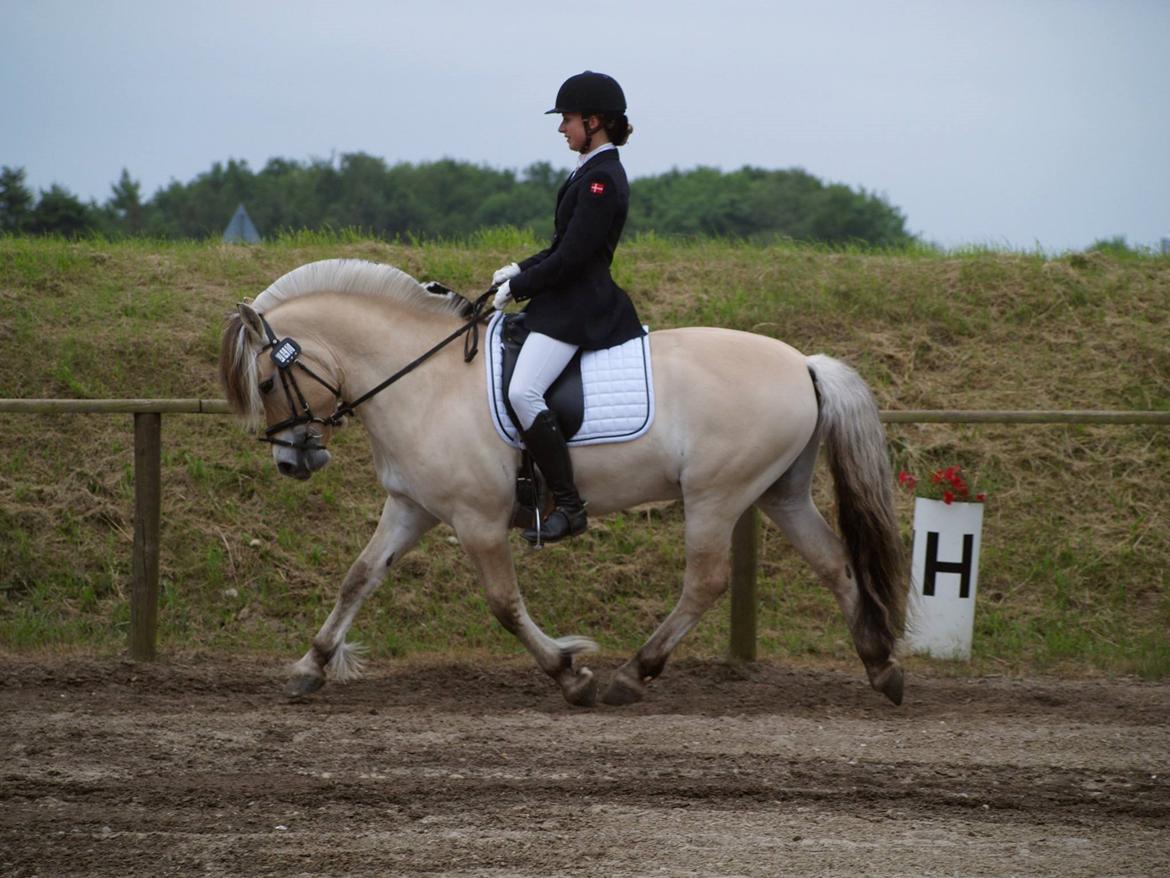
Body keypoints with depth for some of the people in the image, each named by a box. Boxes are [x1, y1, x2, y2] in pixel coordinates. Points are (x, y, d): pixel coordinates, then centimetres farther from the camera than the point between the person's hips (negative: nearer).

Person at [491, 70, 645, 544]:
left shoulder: (602, 181, -17)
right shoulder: (592, 173, 15)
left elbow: (570, 257, -20)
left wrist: (518, 287, -10)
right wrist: (520, 270, 10)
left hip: (577, 307, -11)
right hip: (565, 302, 11)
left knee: (524, 391, -24)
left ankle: (568, 506, -23)